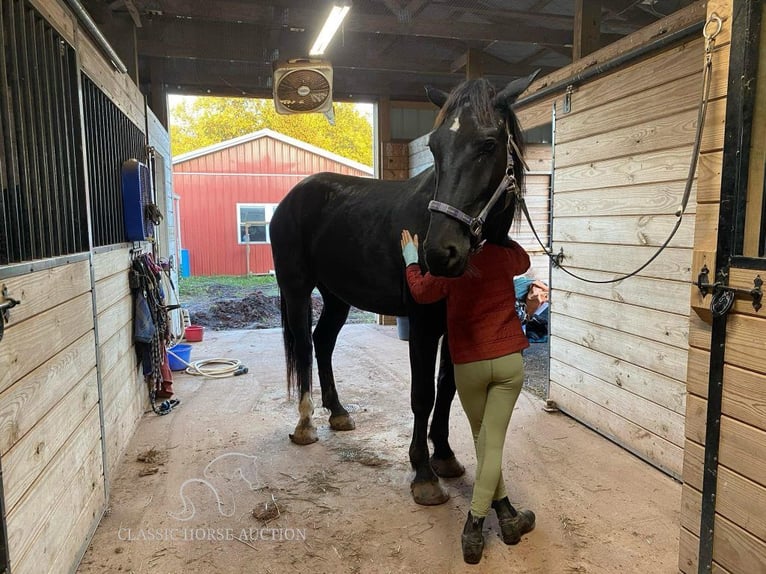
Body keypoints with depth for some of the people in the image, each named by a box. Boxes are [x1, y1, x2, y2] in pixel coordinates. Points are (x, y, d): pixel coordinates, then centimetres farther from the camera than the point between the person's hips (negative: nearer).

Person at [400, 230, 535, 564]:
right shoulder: (504, 254, 0)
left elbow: (421, 292, 9)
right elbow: (523, 260, 24)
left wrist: (411, 256, 19)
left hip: (468, 365, 0)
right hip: (509, 361, 1)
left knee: (482, 439, 18)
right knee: (493, 442, 1)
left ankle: (506, 515, 26)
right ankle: (474, 526, 1)